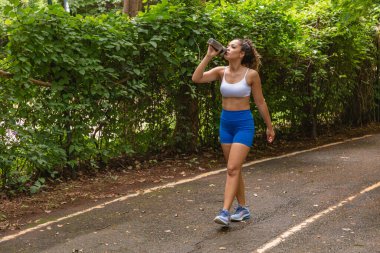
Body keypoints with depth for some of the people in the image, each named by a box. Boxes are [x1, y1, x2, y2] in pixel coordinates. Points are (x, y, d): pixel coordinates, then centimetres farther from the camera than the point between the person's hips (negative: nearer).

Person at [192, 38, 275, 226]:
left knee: (232, 169, -14)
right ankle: (243, 209, 23)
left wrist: (269, 127, 6)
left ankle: (225, 212, -16)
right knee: (234, 169, 11)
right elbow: (196, 78, -12)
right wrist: (209, 56, -14)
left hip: (244, 123, -5)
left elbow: (260, 102, 0)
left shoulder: (251, 74, -9)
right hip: (225, 123, 5)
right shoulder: (221, 71, 2)